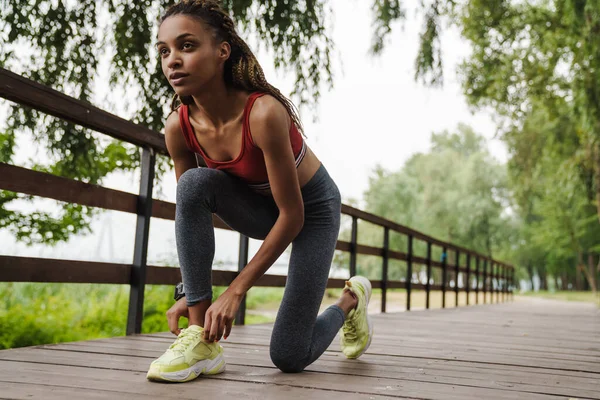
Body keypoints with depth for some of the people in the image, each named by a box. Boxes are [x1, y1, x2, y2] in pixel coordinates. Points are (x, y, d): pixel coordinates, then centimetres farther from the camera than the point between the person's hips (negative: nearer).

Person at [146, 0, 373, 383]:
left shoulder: (263, 112, -36)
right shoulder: (179, 127, -20)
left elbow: (292, 214, -30)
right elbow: (189, 206, -7)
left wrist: (236, 291, -28)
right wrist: (193, 292, -14)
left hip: (312, 207, -4)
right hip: (259, 207, 5)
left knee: (289, 356, -7)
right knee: (195, 183, -31)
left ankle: (351, 300, 27)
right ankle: (201, 341, -22)